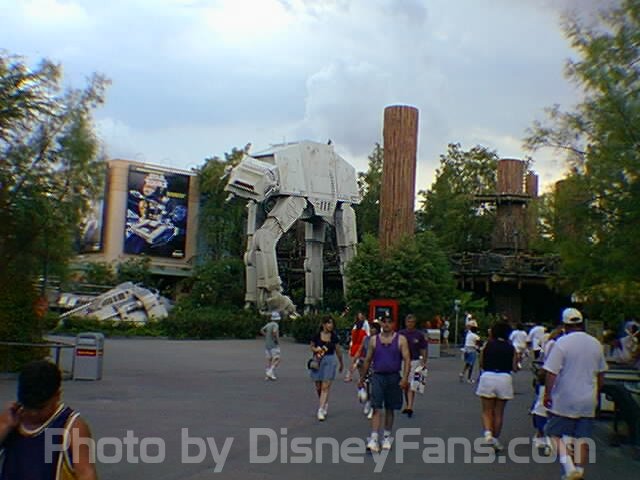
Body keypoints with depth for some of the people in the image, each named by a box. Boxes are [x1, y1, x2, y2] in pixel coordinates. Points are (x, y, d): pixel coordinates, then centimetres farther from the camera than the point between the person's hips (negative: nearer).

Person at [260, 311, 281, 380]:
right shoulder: (275, 325, -11)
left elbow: (261, 330, 3)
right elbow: (274, 332, -28)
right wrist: (277, 340, -15)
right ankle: (270, 372, -21)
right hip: (274, 345, -7)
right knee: (277, 360, -5)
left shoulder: (268, 324, 12)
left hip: (267, 345, 7)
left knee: (269, 360, 8)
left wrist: (267, 337, 6)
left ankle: (267, 375, 1)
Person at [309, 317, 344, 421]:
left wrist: (341, 363, 19)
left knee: (325, 387, -9)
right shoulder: (317, 335, -3)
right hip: (318, 362, 1)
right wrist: (316, 349, -13)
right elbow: (312, 346, 10)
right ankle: (325, 404, 33)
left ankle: (321, 410, -8)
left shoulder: (334, 336, 1)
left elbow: (338, 350, 10)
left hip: (330, 362, -1)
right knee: (318, 387, 8)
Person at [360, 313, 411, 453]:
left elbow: (407, 359, -6)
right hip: (377, 377, 0)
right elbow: (368, 360, 12)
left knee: (390, 409, 11)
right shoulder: (374, 340, 5)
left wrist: (405, 378, -17)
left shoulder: (401, 339, -1)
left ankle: (387, 437, 25)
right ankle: (374, 439, -13)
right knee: (376, 408, -9)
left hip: (393, 377, 0)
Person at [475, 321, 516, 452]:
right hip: (504, 378, 1)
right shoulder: (511, 348, 3)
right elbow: (514, 367, 1)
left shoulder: (487, 345, 2)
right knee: (499, 412, 12)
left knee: (487, 411, 9)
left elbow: (481, 364, 5)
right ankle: (495, 439, 17)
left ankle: (488, 433, -14)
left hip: (487, 377, 0)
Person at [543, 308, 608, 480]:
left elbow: (551, 372, -17)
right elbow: (600, 373, 15)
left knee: (556, 434, 5)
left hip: (564, 401, -5)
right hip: (588, 401, 5)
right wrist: (597, 393, 27)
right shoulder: (596, 343, 5)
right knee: (582, 438, 11)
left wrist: (547, 393, -7)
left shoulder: (562, 342, -14)